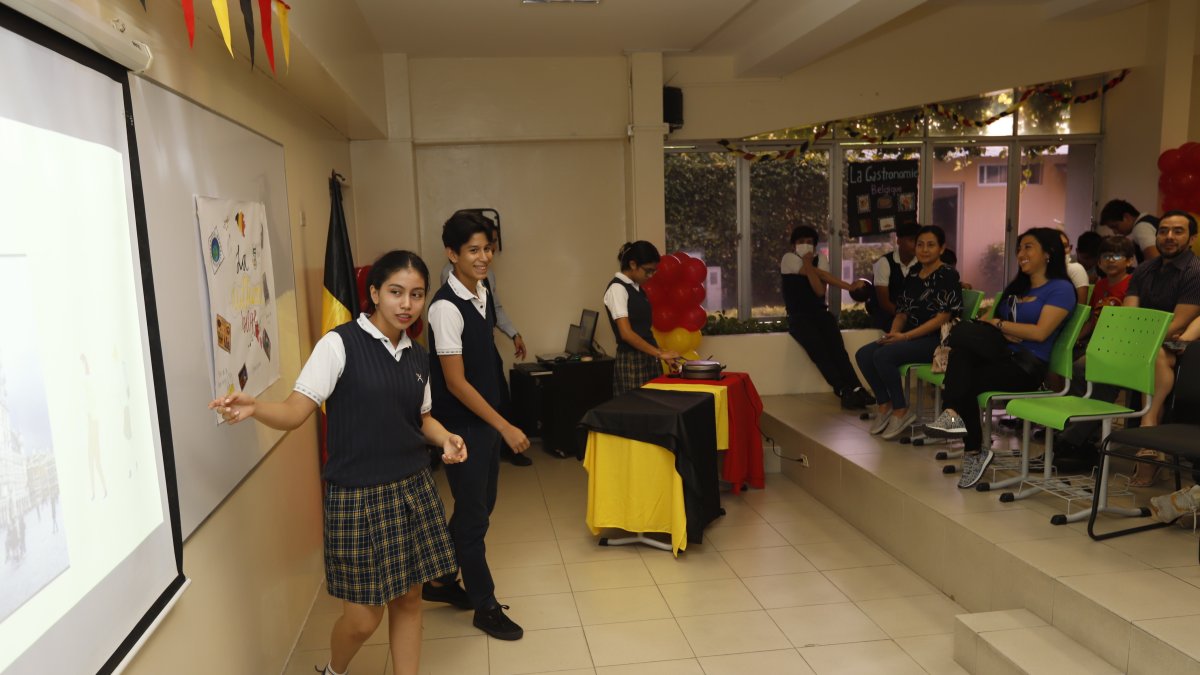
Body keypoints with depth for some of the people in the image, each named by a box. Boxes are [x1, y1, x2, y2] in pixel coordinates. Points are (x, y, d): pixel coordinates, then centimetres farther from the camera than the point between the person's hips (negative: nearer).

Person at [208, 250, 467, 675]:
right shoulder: (340, 344, -12)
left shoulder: (417, 356, 6)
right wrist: (254, 408, -37)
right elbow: (295, 412, -17)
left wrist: (446, 438, -2)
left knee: (408, 598, 13)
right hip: (357, 496, -5)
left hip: (413, 489, 5)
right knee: (364, 617, 6)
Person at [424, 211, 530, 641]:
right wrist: (505, 427, -20)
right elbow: (455, 382, -22)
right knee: (474, 514, 5)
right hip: (462, 425, -8)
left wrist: (499, 421, 16)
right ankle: (485, 605, 22)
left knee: (480, 506, 18)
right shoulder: (446, 307, -21)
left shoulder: (483, 295, 5)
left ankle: (442, 581, 37)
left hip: (486, 419, 8)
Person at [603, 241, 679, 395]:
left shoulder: (638, 289, 14)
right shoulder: (617, 288, -12)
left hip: (649, 359, 8)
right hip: (631, 361, -8)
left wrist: (658, 356, 10)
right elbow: (626, 333, -20)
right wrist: (660, 353, -21)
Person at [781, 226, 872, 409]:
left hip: (820, 313, 3)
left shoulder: (820, 260, 11)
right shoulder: (788, 259, 0)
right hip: (798, 316, -3)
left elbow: (820, 290, -6)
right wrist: (848, 286, -12)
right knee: (818, 347, -29)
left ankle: (855, 388, -36)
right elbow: (821, 274, -9)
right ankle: (843, 390, -36)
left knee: (836, 345, -24)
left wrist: (808, 263, -9)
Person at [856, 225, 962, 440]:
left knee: (883, 356, -29)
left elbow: (943, 317, -14)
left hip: (936, 340, -7)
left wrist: (905, 336, -18)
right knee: (863, 354, -15)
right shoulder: (912, 277, 17)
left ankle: (901, 411, -13)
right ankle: (884, 405, -3)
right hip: (910, 337, 7)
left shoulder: (948, 275, -6)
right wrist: (893, 333, -5)